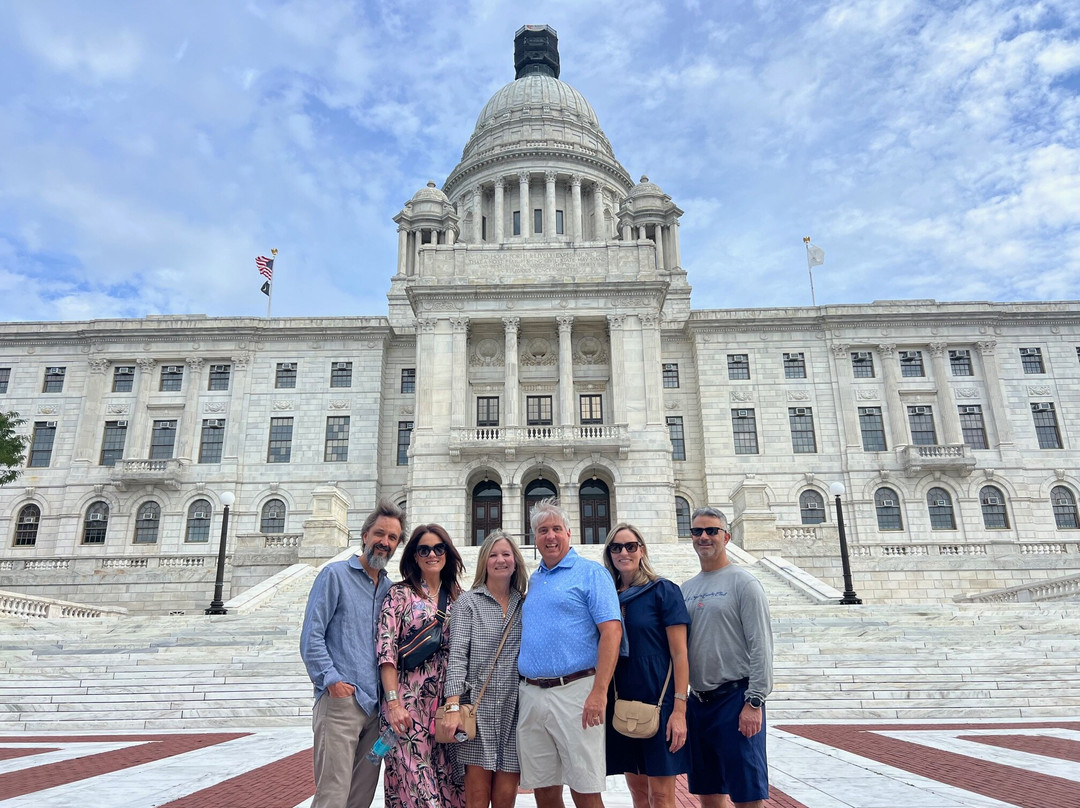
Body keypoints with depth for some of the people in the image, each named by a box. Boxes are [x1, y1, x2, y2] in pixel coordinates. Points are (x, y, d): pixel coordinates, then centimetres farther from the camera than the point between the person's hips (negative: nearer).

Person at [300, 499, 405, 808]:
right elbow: (311, 636, -7)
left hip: (376, 706, 6)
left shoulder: (390, 589, 16)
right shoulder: (336, 574, -1)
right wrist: (332, 679, -15)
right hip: (340, 700, -6)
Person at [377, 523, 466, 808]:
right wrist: (393, 702, -16)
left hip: (445, 702, 4)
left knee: (447, 781, 7)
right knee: (414, 780, -3)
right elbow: (386, 649, -9)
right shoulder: (399, 594, -2)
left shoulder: (456, 597, 11)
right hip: (409, 701, -4)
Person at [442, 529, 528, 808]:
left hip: (514, 710, 2)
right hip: (478, 708, -2)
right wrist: (453, 706, -15)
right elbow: (457, 655, -5)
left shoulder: (526, 605, 11)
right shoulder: (468, 602, 3)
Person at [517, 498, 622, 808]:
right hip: (529, 695, 6)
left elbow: (612, 631, -11)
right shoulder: (533, 581, 18)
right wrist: (525, 691, 13)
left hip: (573, 691, -6)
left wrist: (599, 692, -19)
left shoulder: (590, 572, -2)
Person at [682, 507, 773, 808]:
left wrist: (754, 702, -17)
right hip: (698, 701, 6)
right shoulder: (686, 589, 12)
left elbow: (761, 646, -11)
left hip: (735, 697, -6)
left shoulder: (743, 582, -6)